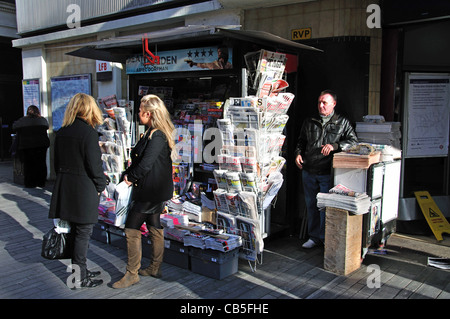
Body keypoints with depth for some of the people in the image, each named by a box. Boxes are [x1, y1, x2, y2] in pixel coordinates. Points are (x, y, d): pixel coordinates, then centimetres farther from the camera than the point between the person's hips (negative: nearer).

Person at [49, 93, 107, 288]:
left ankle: (79, 270, 29)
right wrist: (100, 185, -3)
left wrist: (63, 180, 19)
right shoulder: (88, 131, -15)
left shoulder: (61, 132, 7)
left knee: (75, 230, 16)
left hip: (64, 189, 7)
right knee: (84, 231, 2)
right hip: (84, 189, -7)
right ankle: (79, 278, 11)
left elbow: (57, 162, 12)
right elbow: (94, 164, -16)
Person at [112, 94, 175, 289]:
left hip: (150, 191, -10)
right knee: (154, 228, 17)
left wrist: (130, 176, -8)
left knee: (132, 229, -4)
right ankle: (155, 268, 30)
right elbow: (140, 158, 14)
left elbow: (146, 163, -24)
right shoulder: (157, 134, 11)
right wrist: (129, 174, 1)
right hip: (156, 191, 10)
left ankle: (132, 274, 6)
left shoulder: (156, 136, -20)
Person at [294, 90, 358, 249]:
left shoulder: (342, 122, 5)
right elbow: (301, 141, 23)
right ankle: (314, 237, 24)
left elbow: (353, 141, -3)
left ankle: (326, 238, 14)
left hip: (327, 172, -4)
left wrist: (334, 146, -18)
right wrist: (298, 153, 3)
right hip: (308, 171, 4)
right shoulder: (309, 122, 14)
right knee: (311, 204, 11)